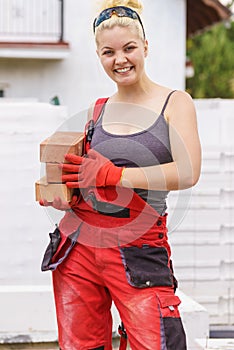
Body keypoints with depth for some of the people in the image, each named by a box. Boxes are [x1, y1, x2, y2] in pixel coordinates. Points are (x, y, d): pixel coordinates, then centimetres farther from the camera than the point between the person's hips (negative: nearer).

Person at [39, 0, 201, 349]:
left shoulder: (175, 102, 3)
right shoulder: (96, 110, 13)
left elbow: (187, 173, -11)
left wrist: (113, 175, -15)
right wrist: (61, 197, -4)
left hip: (139, 248, -4)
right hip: (80, 241, 4)